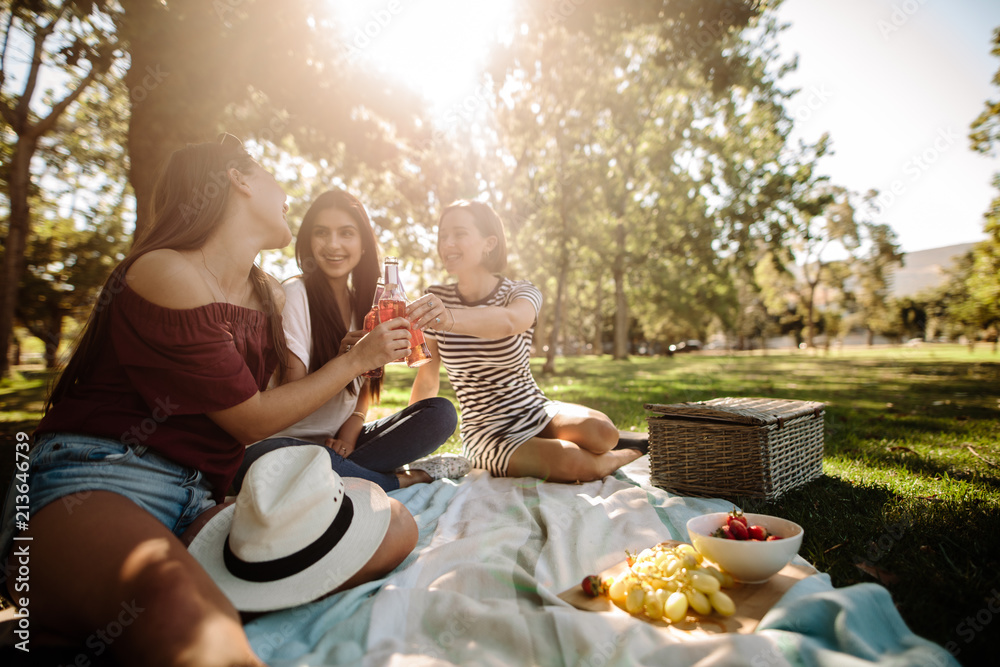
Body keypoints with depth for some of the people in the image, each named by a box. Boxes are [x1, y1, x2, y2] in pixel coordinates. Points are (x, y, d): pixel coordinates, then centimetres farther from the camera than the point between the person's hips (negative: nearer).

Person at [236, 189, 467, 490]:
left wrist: (351, 430, -9)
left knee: (441, 412, -13)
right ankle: (407, 478, -23)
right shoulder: (294, 294, -10)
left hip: (342, 440, 5)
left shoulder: (365, 299, 9)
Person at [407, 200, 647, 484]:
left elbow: (508, 322, -35)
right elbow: (427, 379, 4)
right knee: (572, 462, -29)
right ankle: (631, 453, 4)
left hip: (537, 412, 1)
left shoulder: (522, 293, -7)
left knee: (599, 431, -31)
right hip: (486, 433, 0)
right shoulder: (436, 299, -1)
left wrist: (452, 317, -54)